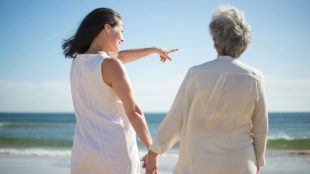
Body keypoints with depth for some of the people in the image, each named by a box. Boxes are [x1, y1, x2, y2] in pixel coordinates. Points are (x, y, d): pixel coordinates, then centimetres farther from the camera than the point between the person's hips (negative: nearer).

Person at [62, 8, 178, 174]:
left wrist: (154, 49, 38)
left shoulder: (78, 60, 10)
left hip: (84, 151, 6)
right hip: (116, 152, -6)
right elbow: (133, 111, -13)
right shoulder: (110, 65, -13)